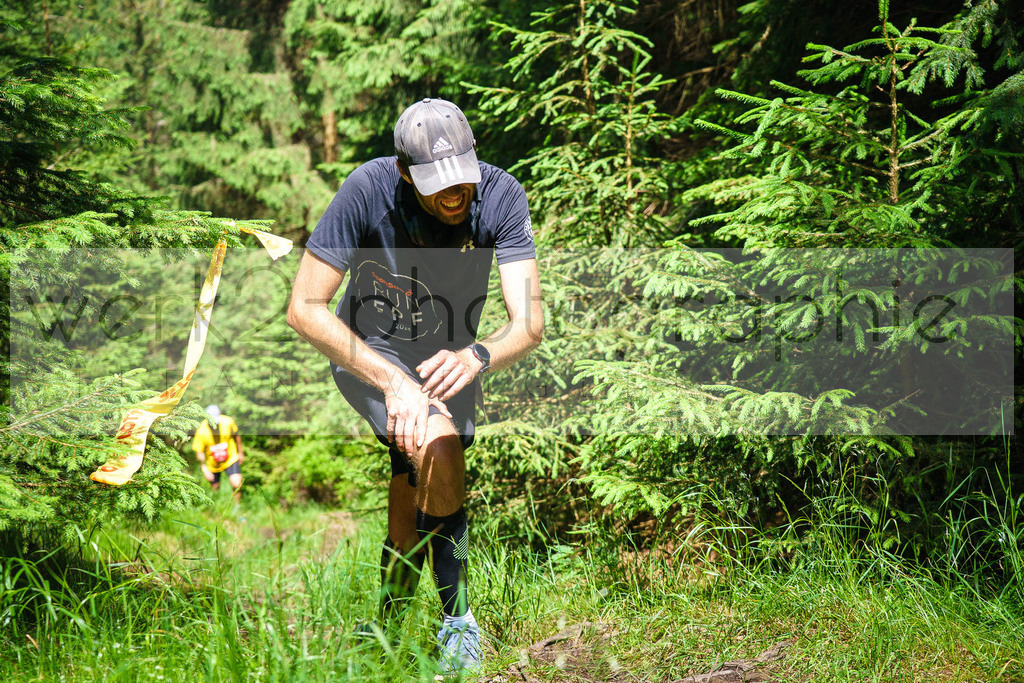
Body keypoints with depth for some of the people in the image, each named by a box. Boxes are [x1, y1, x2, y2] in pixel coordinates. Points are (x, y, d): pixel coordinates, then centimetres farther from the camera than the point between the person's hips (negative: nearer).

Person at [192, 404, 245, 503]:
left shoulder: (227, 422, -20)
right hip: (212, 464, 1)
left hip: (230, 460, -1)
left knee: (236, 484, -20)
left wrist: (240, 452, 14)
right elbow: (199, 452, -14)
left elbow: (236, 436, 2)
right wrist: (204, 469, -25)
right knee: (215, 488, 12)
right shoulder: (201, 431, -24)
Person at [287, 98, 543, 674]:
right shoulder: (369, 189, -29)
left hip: (450, 361, 3)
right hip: (370, 352, -3)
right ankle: (458, 620, -15)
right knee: (439, 445, -30)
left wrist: (476, 357, -50)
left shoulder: (501, 195, -24)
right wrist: (392, 381, -35)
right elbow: (305, 308, -26)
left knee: (410, 525, 5)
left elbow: (530, 324, -28)